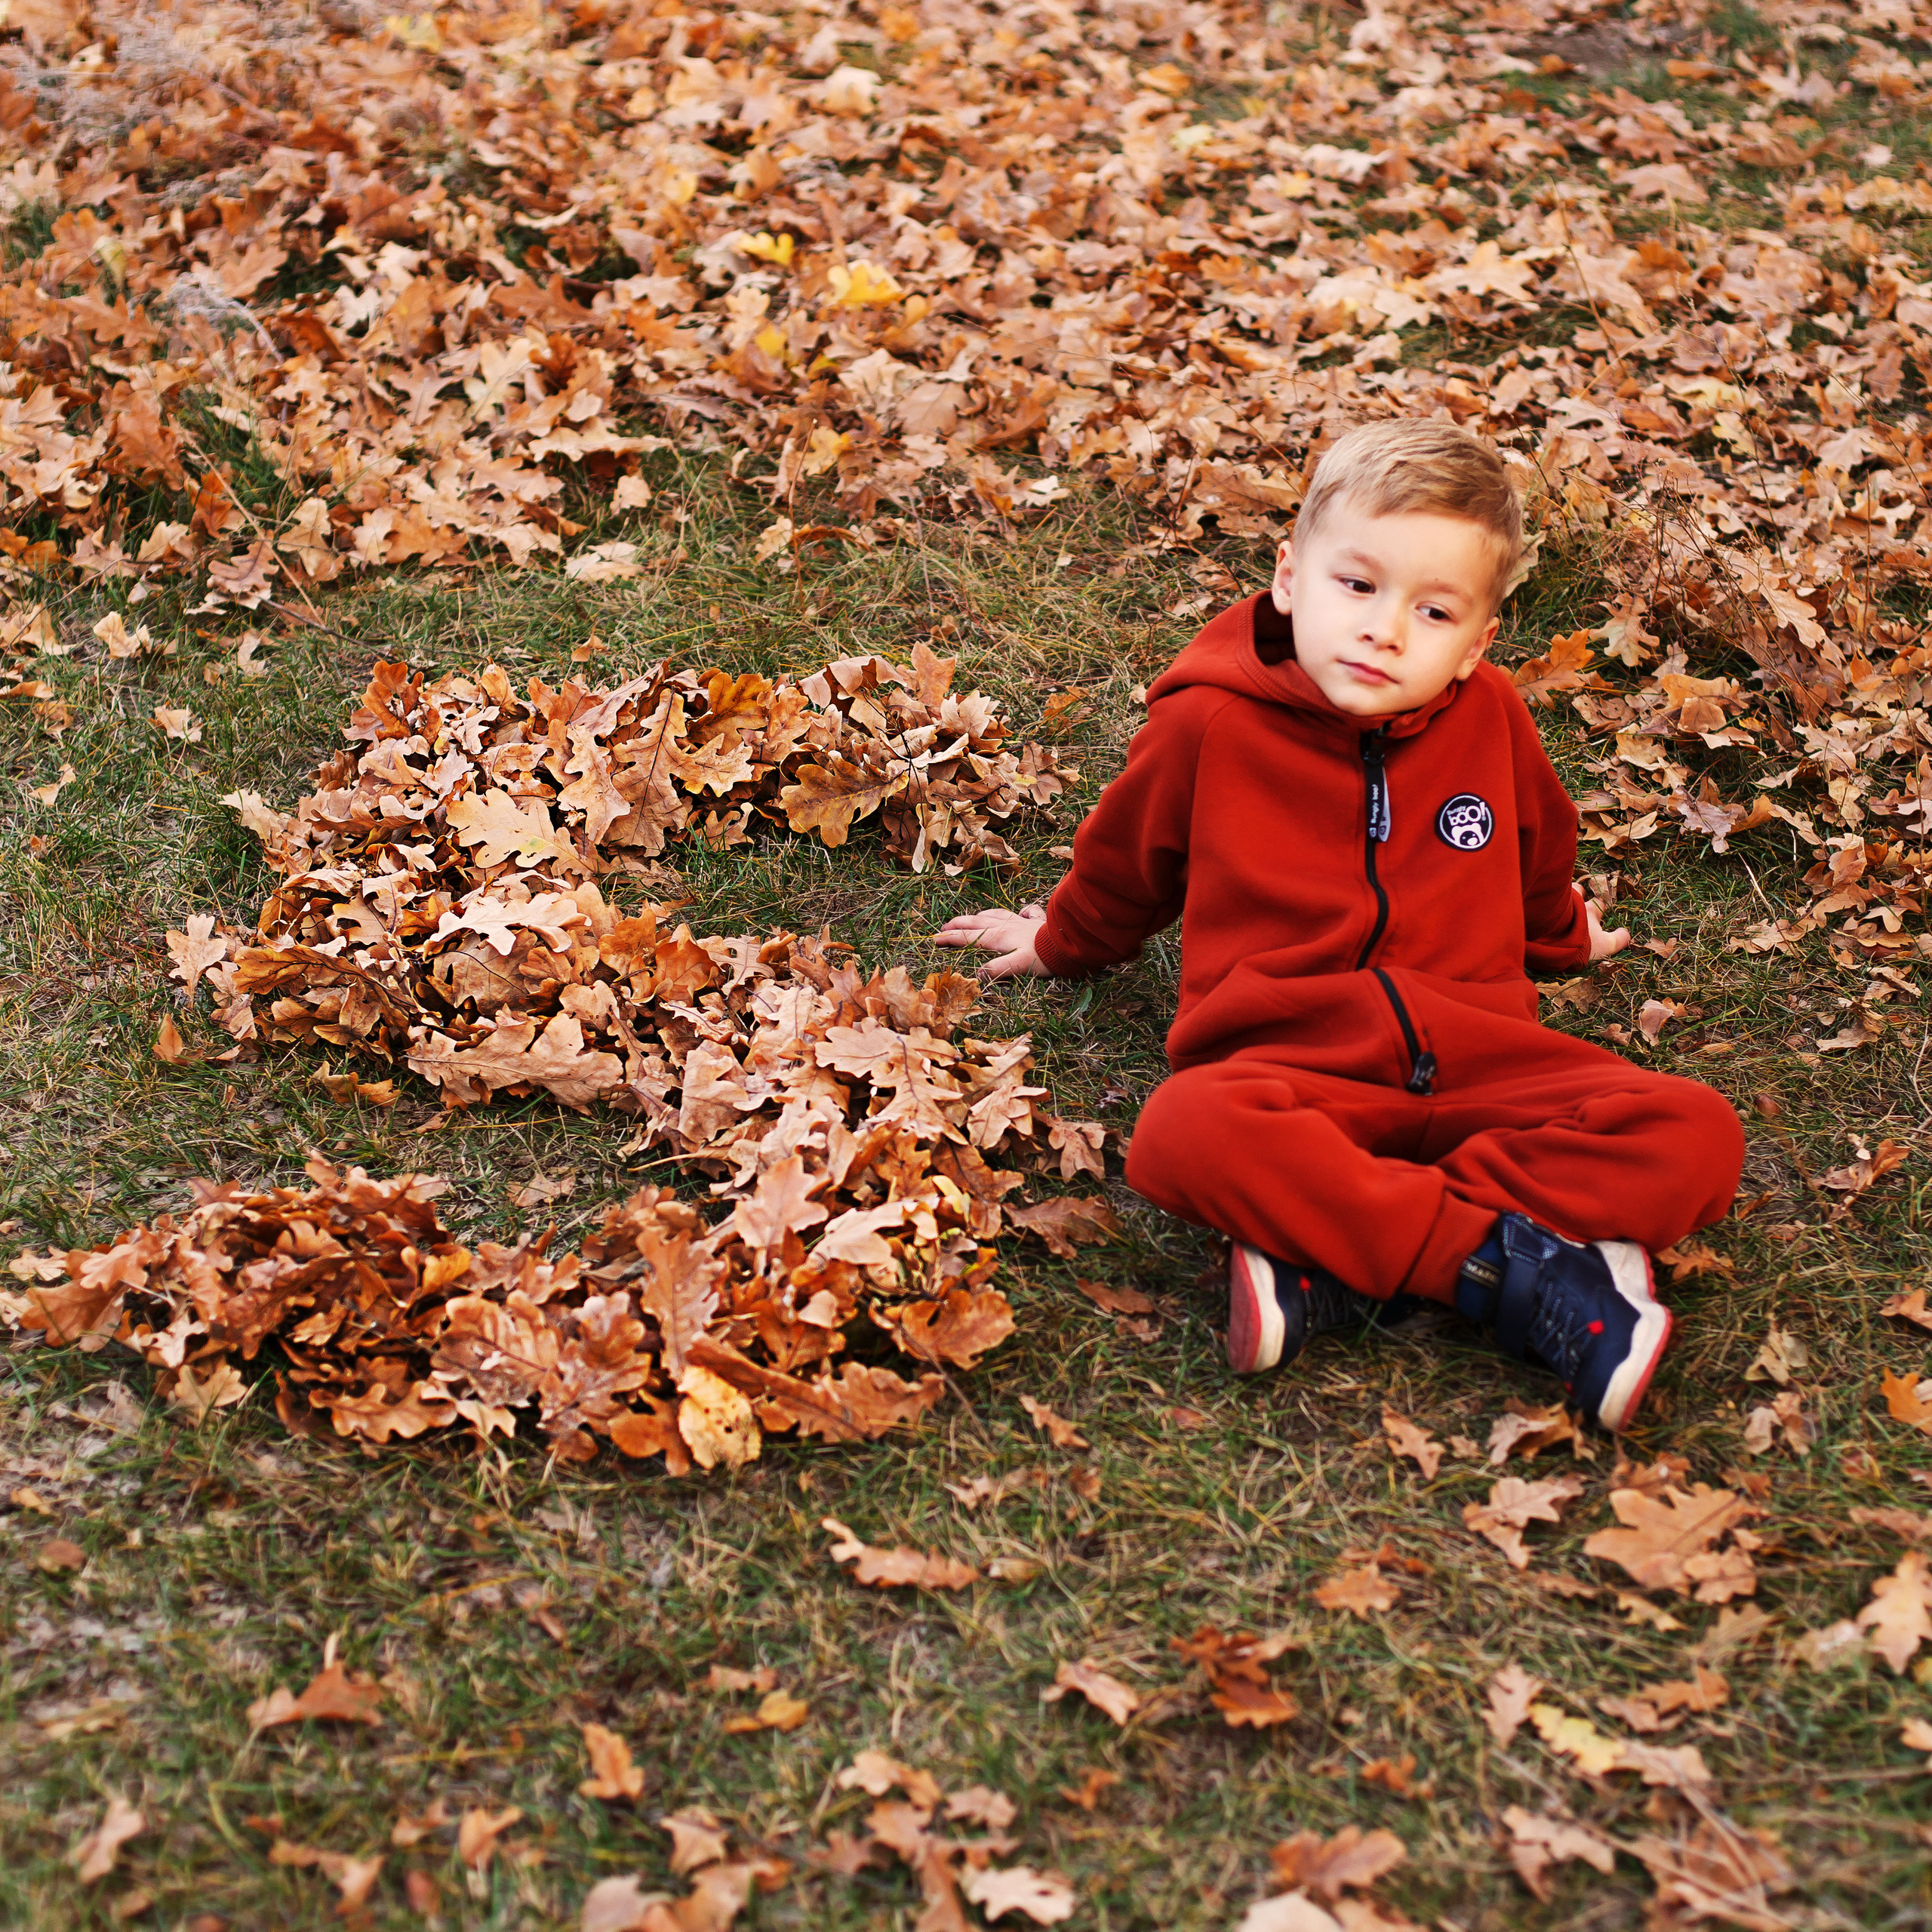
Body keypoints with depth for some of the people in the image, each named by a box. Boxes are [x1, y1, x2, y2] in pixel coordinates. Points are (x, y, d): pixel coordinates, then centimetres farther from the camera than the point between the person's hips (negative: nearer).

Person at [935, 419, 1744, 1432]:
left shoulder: (1490, 718, 8)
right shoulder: (1210, 725, 1)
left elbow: (1537, 853, 31)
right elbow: (1121, 860, 22)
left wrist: (1561, 940, 47)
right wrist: (1062, 942, 37)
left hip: (1474, 1056, 3)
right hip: (1293, 1065, -3)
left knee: (1694, 1136, -23)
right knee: (1183, 1135, -39)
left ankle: (1335, 1266, -30)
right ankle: (1507, 1262, -34)